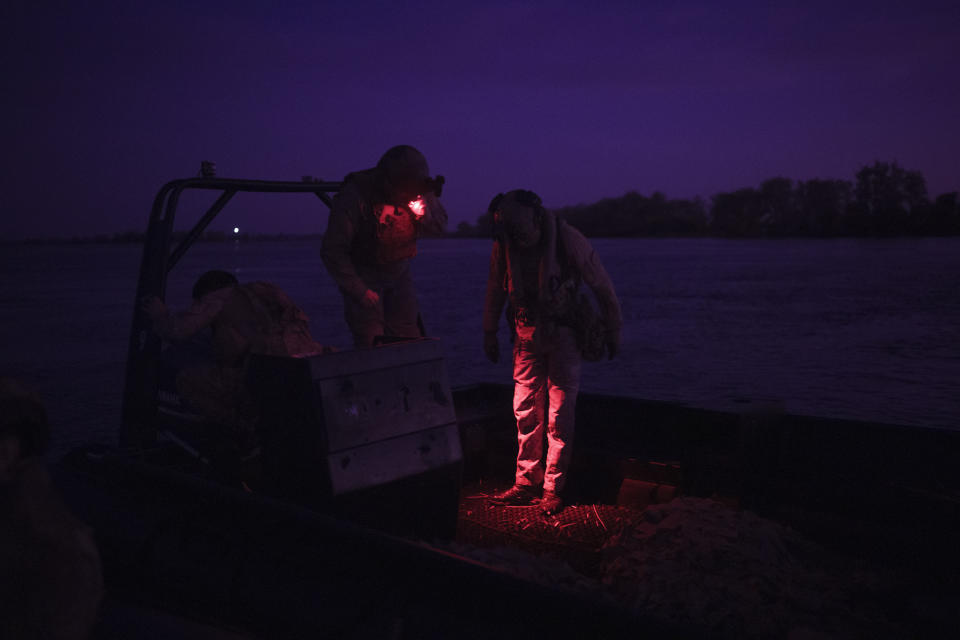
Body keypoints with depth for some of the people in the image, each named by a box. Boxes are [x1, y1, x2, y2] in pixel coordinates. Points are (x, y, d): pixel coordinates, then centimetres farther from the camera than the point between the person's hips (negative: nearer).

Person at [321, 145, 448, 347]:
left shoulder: (415, 191, -12)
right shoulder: (354, 197, -25)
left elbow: (439, 227, -2)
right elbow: (334, 251, -20)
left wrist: (423, 208, -24)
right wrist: (359, 291, -20)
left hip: (399, 274, 4)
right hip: (364, 278, -4)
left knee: (409, 340, 3)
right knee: (371, 345, -11)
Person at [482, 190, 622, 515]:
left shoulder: (569, 240, -18)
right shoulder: (503, 245, -7)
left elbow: (602, 286, -7)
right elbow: (495, 291, 8)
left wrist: (613, 330, 0)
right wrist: (490, 333, 14)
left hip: (563, 335, -3)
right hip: (526, 335, 4)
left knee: (559, 415, -3)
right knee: (525, 411, 4)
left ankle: (553, 489, 7)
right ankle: (526, 482, 15)